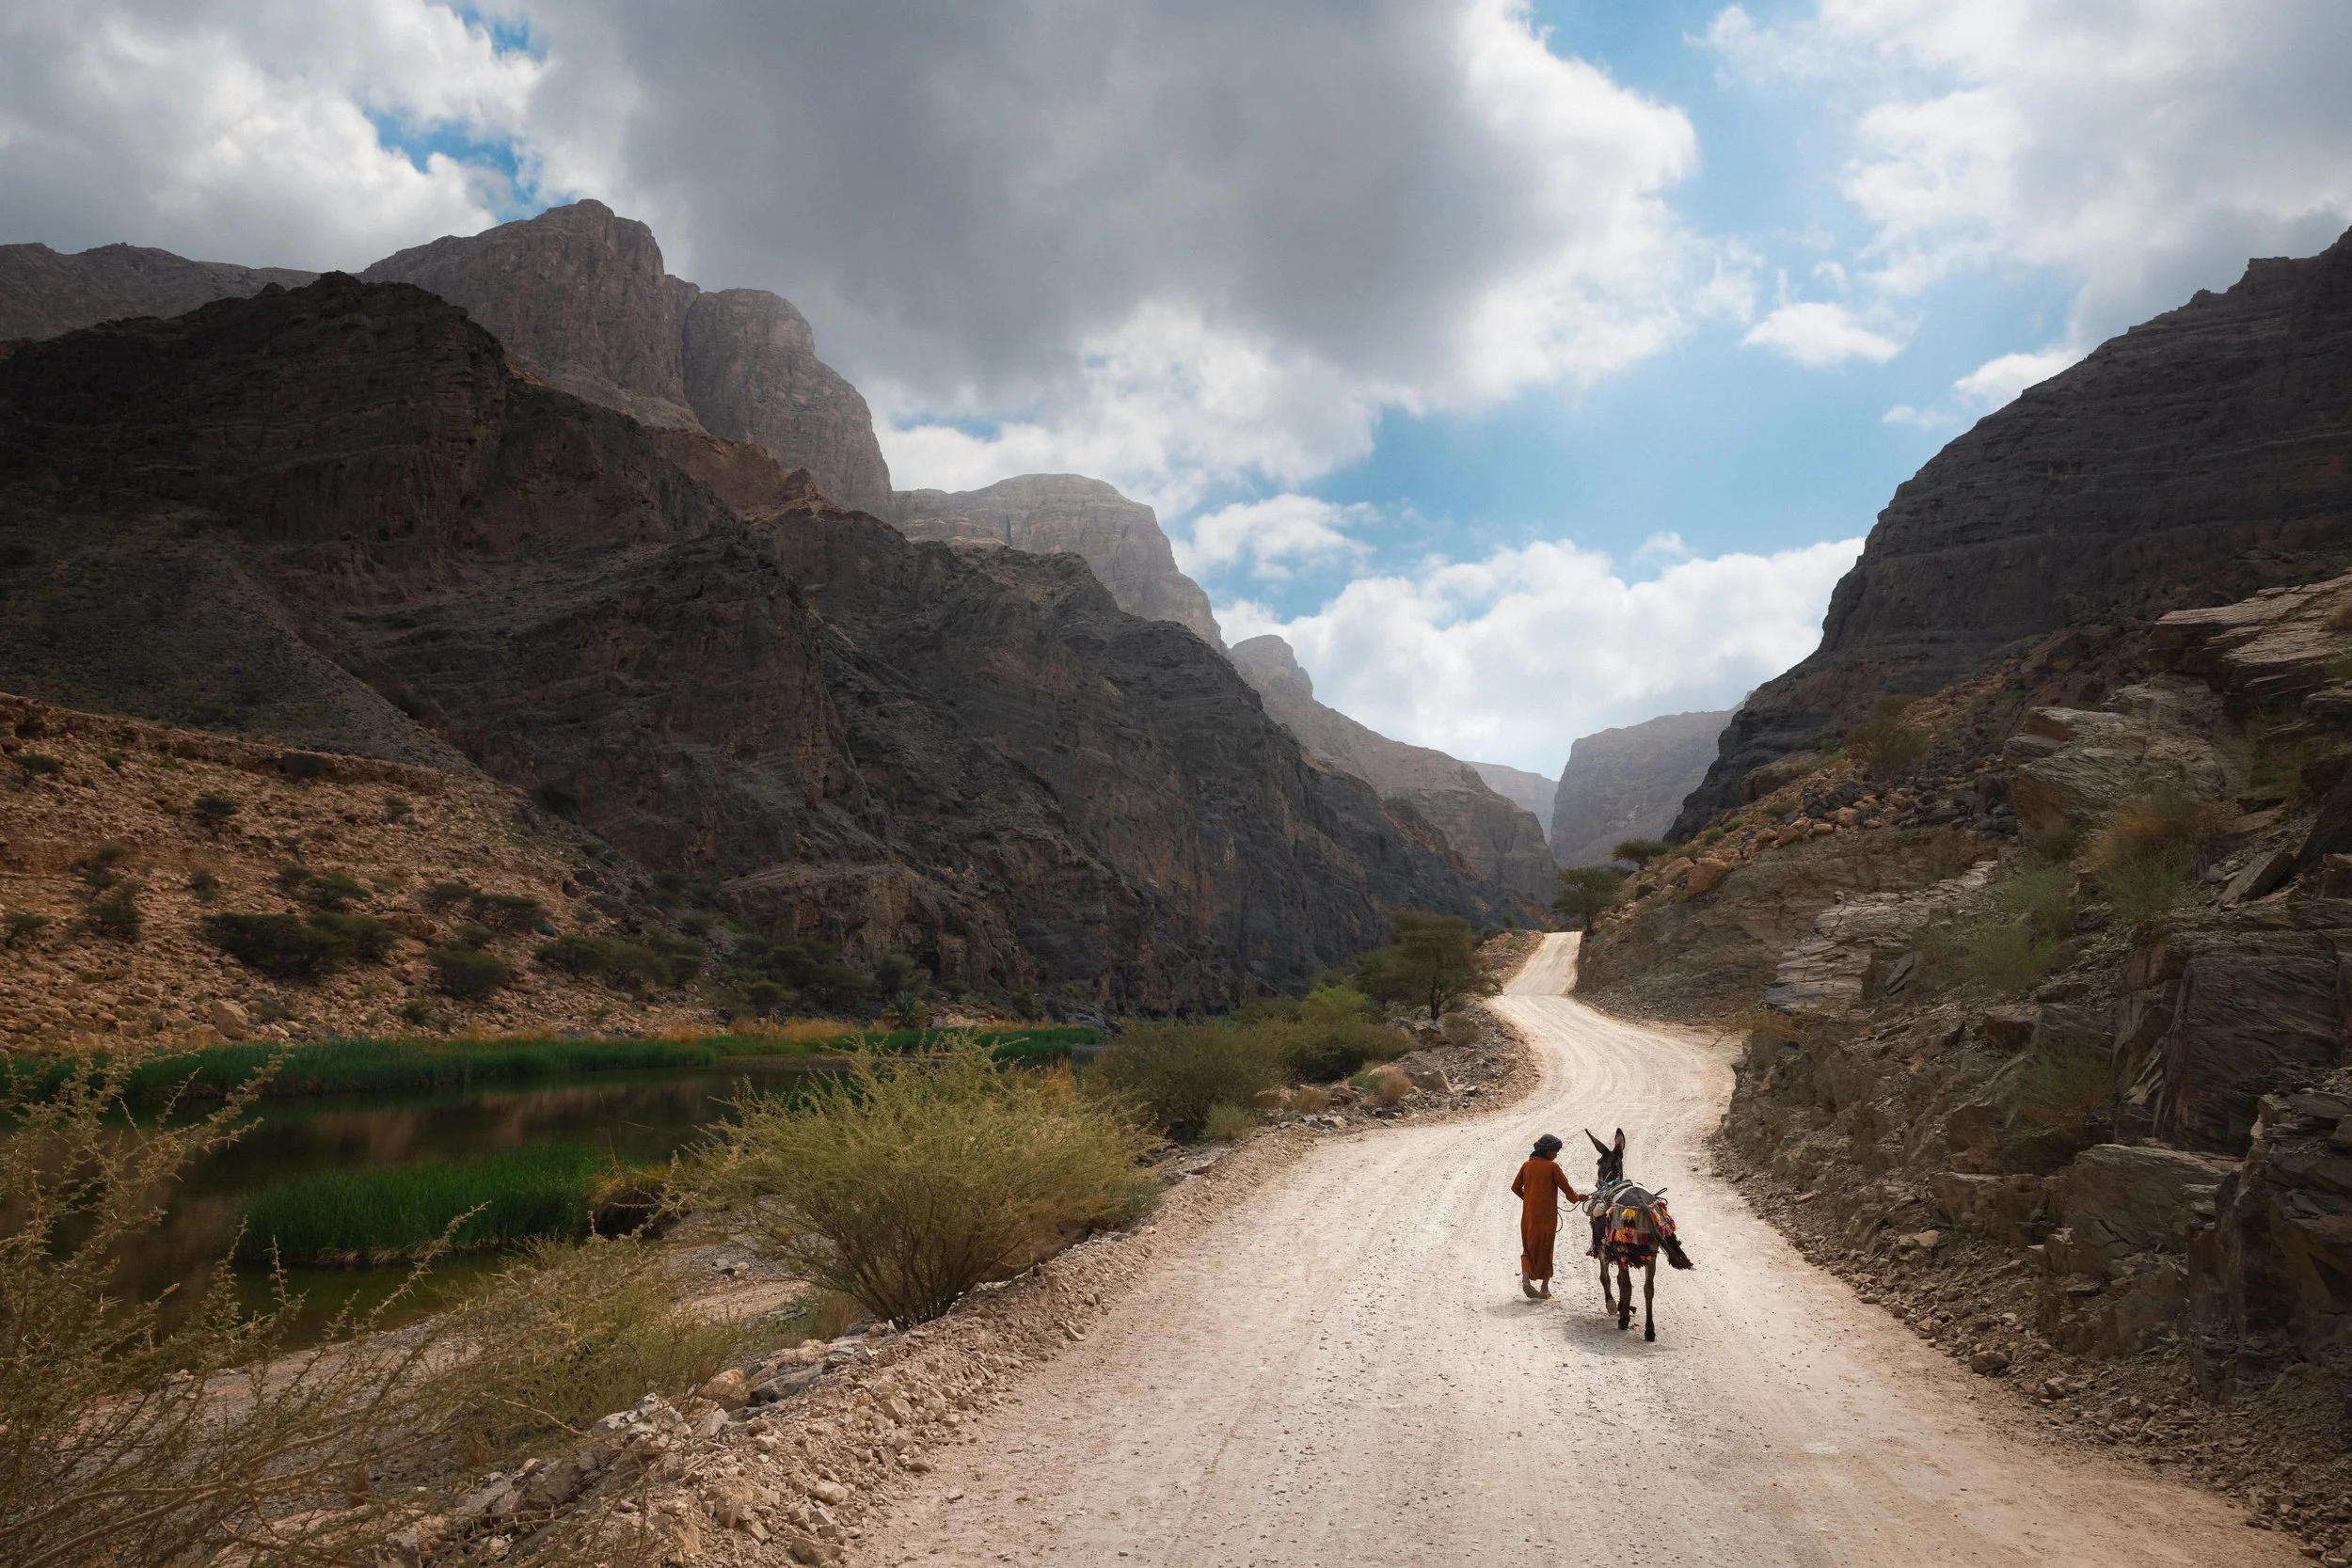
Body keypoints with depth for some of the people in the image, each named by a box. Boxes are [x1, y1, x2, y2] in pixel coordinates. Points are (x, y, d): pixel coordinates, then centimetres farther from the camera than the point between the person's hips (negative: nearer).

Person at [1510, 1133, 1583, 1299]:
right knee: (1545, 1249, 9)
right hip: (1547, 1215, -4)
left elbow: (1515, 1187, 9)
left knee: (1529, 1247, 14)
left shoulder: (1527, 1165, 5)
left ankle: (1525, 1278, -7)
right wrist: (1577, 1197, 12)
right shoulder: (1552, 1167, -9)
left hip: (1528, 1214, 4)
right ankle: (1544, 1288, 15)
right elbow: (1566, 1188, -8)